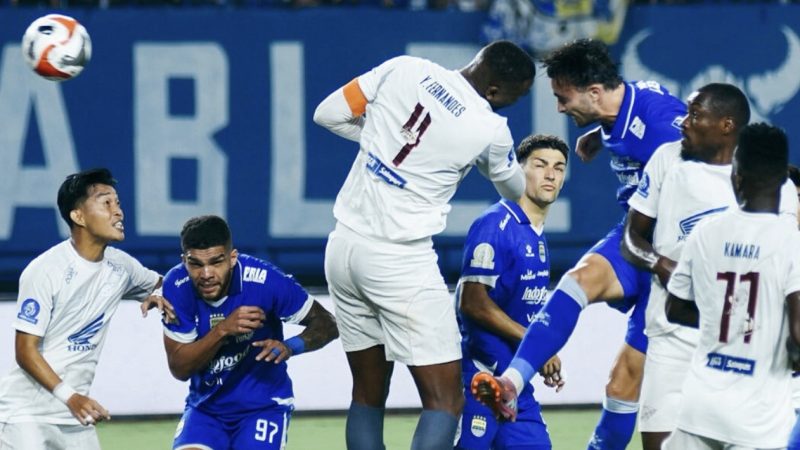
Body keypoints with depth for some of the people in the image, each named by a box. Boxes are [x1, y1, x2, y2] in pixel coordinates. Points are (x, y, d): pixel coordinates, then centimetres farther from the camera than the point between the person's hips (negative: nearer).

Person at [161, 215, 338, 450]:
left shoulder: (264, 281, -20)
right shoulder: (176, 287, -14)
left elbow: (326, 325, -8)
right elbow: (179, 368, -13)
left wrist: (290, 347, -30)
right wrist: (222, 331, -29)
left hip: (263, 406, -2)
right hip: (206, 406, 2)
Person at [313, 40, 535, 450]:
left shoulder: (404, 69, -1)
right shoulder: (490, 130, -9)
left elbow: (328, 114, 7)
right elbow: (514, 191, 13)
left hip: (345, 245, 6)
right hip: (399, 259, -6)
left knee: (368, 396, 15)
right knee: (445, 400, -3)